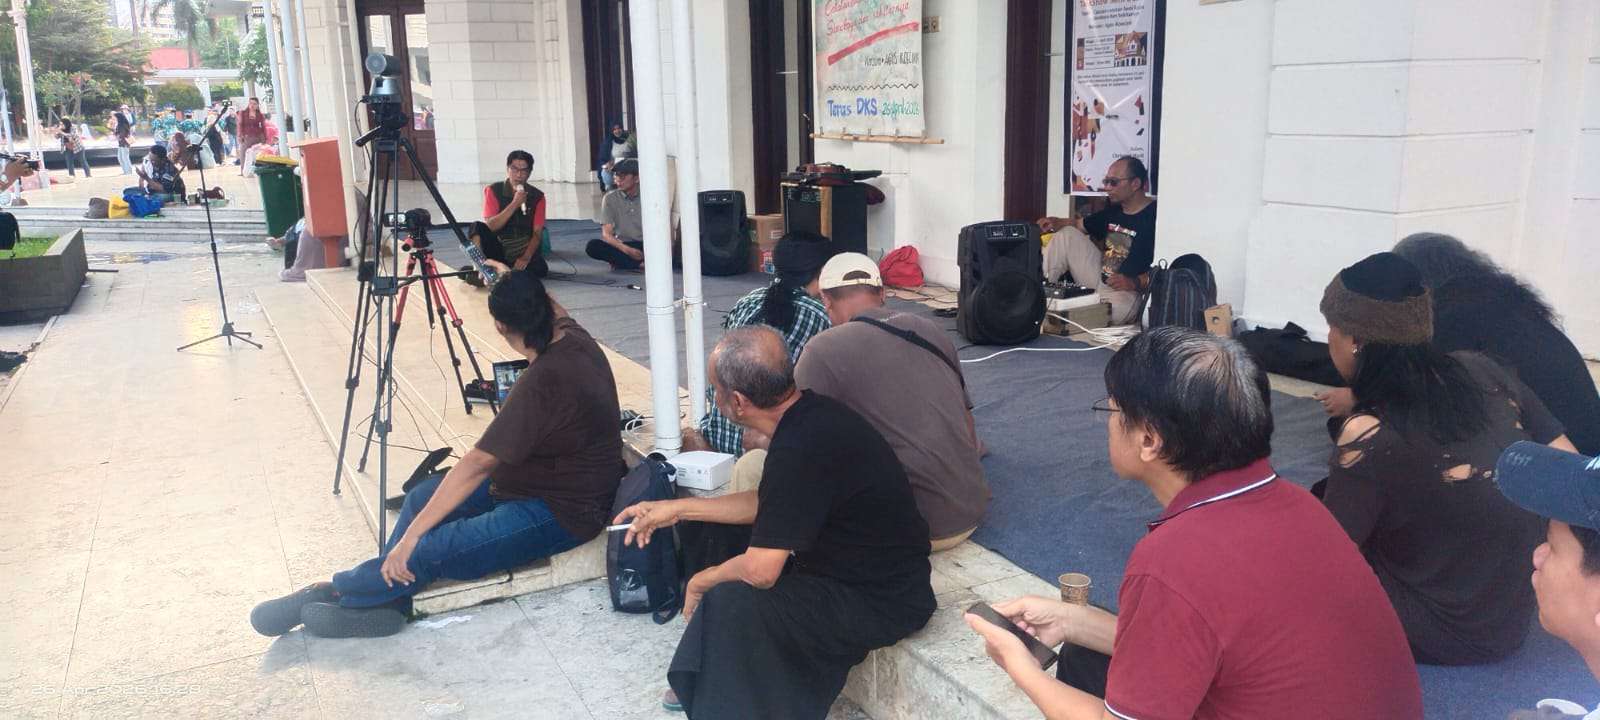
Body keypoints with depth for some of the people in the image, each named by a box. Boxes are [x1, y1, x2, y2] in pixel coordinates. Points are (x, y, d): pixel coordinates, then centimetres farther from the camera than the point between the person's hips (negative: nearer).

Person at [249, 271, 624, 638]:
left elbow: (478, 463, -28)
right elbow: (555, 312, 23)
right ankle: (388, 599, -1)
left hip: (562, 513, -10)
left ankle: (330, 592, 2)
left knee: (430, 552, -19)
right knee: (424, 495, 5)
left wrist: (411, 536, -24)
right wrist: (519, 284, 34)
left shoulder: (542, 382, -30)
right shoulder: (574, 336, -5)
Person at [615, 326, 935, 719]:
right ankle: (706, 685, 25)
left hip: (879, 600, -10)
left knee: (732, 602, -21)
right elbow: (764, 504, 14)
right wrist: (677, 508, 13)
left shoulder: (801, 449, -30)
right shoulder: (807, 412, -2)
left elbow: (759, 571, -26)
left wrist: (700, 582, -6)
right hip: (876, 570, 10)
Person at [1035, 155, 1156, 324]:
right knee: (1066, 234, 6)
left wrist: (1135, 283, -33)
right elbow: (1079, 224, 24)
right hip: (1099, 277, 9)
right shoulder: (1114, 210, 10)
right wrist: (1056, 222, 4)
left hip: (1126, 292, -9)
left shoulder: (1154, 216, -17)